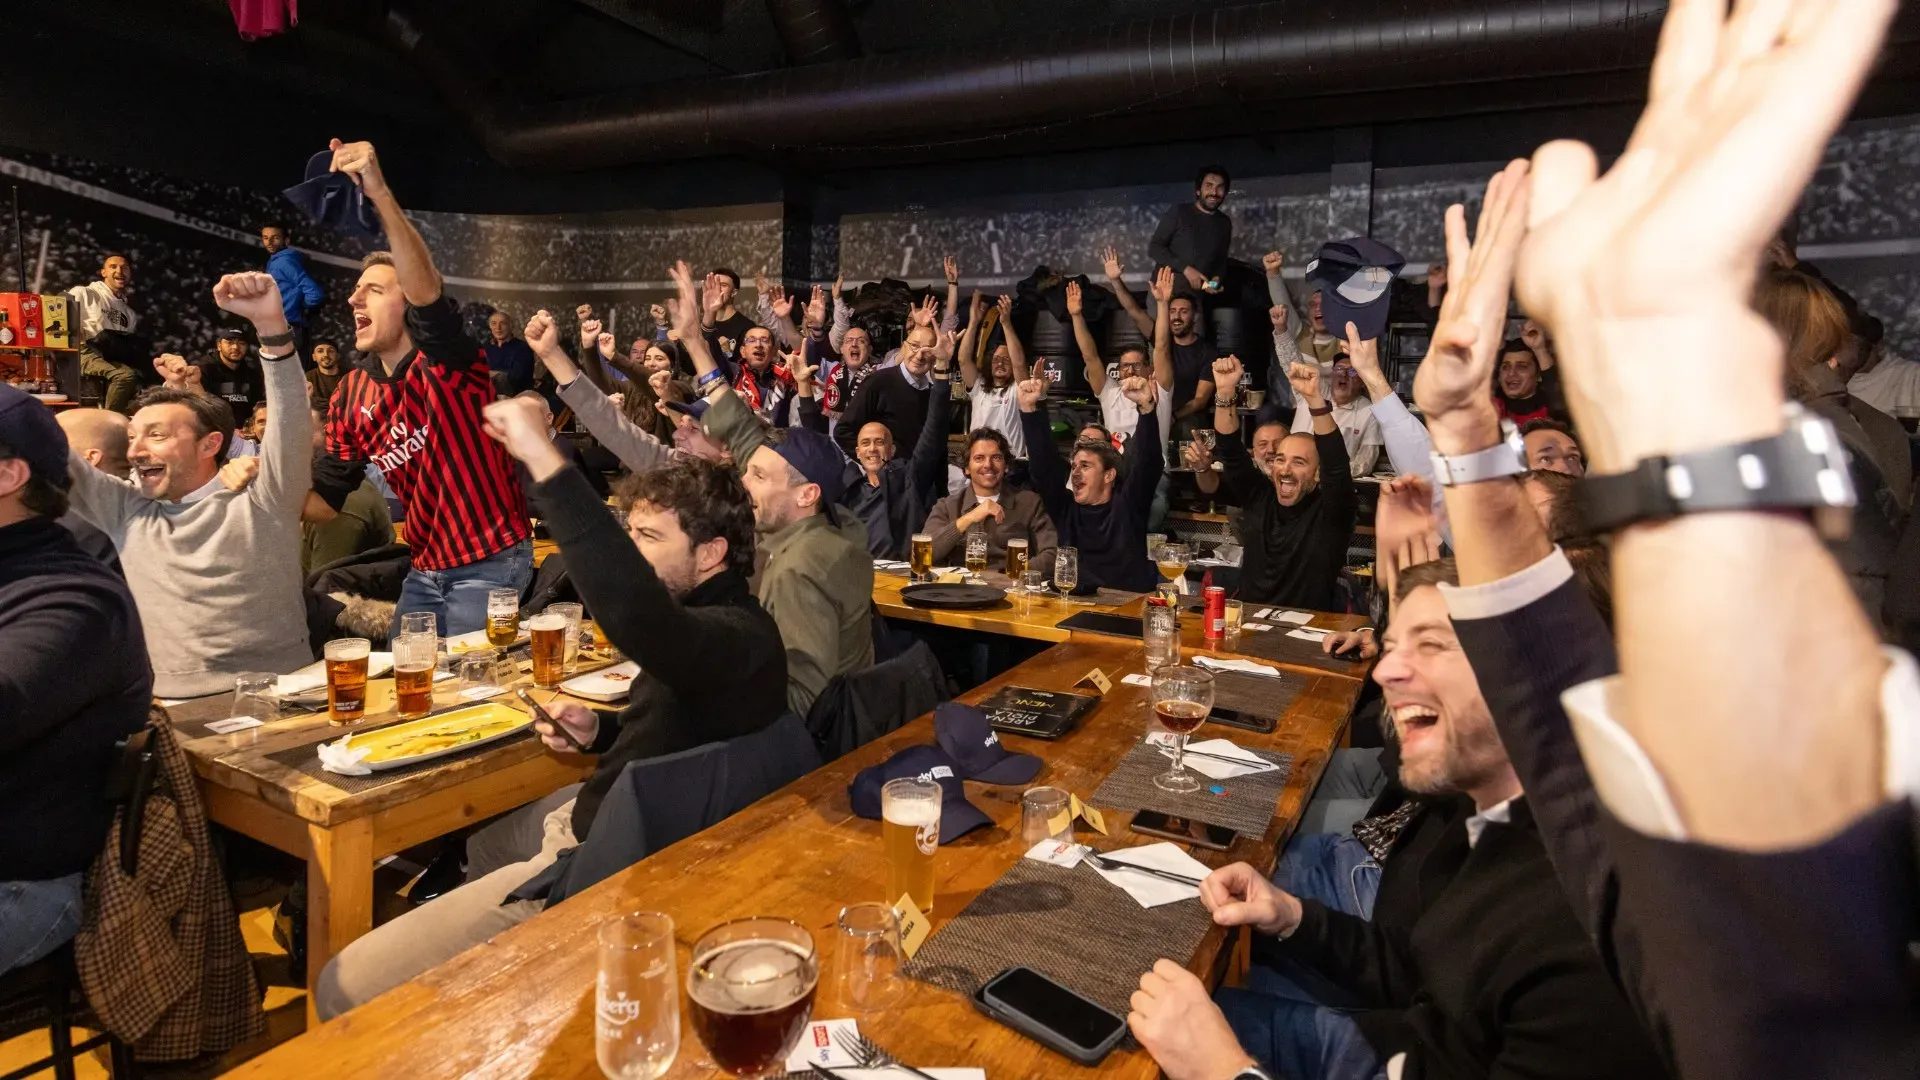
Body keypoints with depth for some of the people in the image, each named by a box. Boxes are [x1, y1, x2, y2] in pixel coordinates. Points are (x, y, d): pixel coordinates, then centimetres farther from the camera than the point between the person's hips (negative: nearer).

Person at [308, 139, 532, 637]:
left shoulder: (444, 362, -13)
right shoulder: (351, 393, 5)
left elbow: (426, 288, -35)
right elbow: (328, 493, 10)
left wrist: (380, 193, -46)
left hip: (490, 564, -7)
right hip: (424, 569, 7)